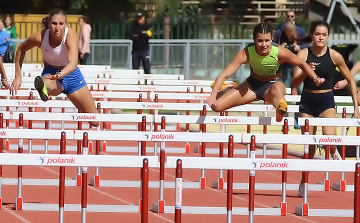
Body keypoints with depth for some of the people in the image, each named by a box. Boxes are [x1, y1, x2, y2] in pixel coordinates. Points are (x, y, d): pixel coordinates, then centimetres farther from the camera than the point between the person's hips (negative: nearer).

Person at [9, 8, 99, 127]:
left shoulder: (71, 36, -30)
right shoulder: (40, 37, -24)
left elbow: (73, 63, -47)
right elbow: (21, 49, -1)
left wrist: (61, 74, -68)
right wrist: (18, 76, -3)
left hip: (70, 73, 1)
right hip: (50, 73, -1)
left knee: (95, 122, 5)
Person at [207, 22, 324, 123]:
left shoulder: (280, 52, -26)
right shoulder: (246, 53, -26)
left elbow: (302, 64, -7)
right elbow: (224, 75, -25)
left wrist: (315, 78, -21)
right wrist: (213, 95, -38)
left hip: (273, 84, -3)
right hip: (253, 84, 3)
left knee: (277, 89, -42)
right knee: (216, 106, -5)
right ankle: (229, 89, 27)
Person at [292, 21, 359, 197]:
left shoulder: (334, 56, -7)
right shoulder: (303, 54, -5)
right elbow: (294, 82, -9)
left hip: (326, 101, -1)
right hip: (307, 102, 1)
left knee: (329, 138, -28)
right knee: (309, 146, 7)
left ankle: (334, 153, 6)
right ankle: (304, 182, 25)